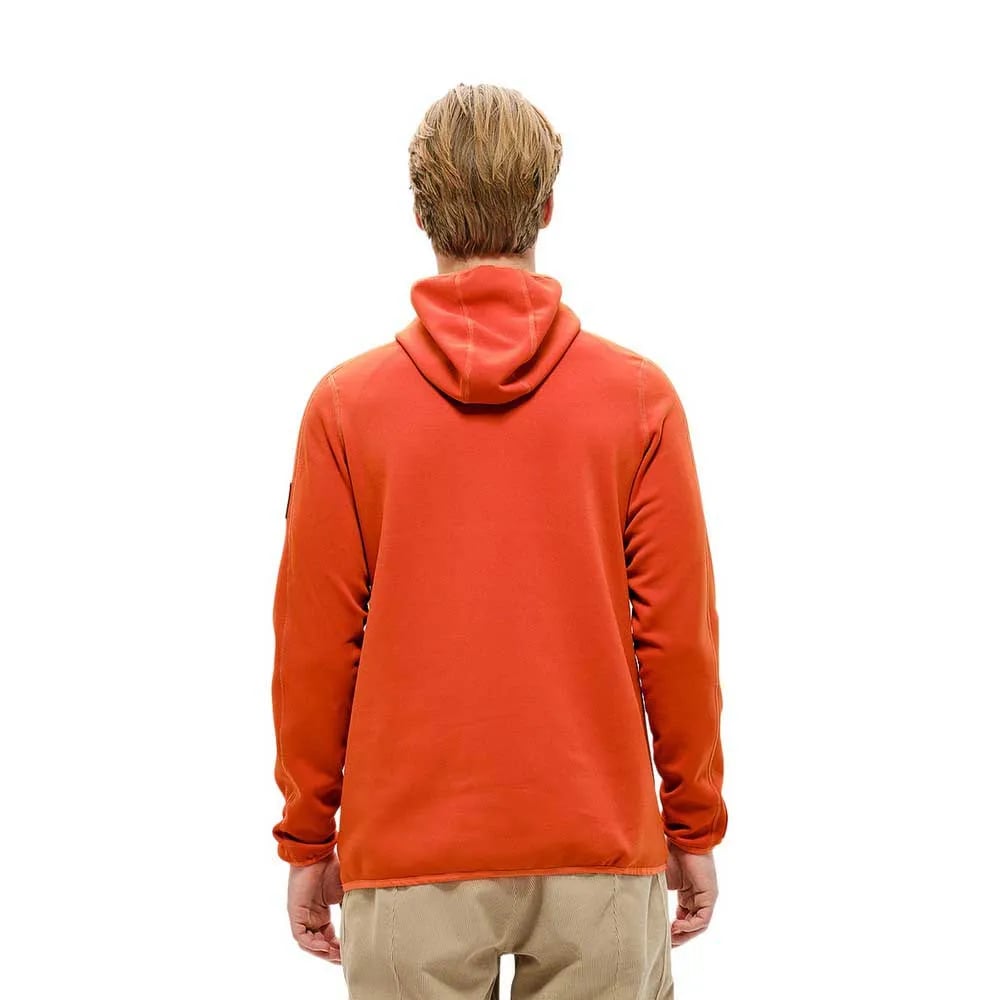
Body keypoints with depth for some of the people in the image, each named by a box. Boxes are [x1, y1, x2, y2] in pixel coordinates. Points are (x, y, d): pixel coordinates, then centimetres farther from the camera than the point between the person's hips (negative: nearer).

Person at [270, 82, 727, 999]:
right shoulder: (641, 397, -5)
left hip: (408, 859, 0)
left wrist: (308, 841, 8)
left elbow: (315, 647, -3)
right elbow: (679, 638, -4)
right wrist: (694, 829, 8)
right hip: (603, 853, 1)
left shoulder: (346, 405, -5)